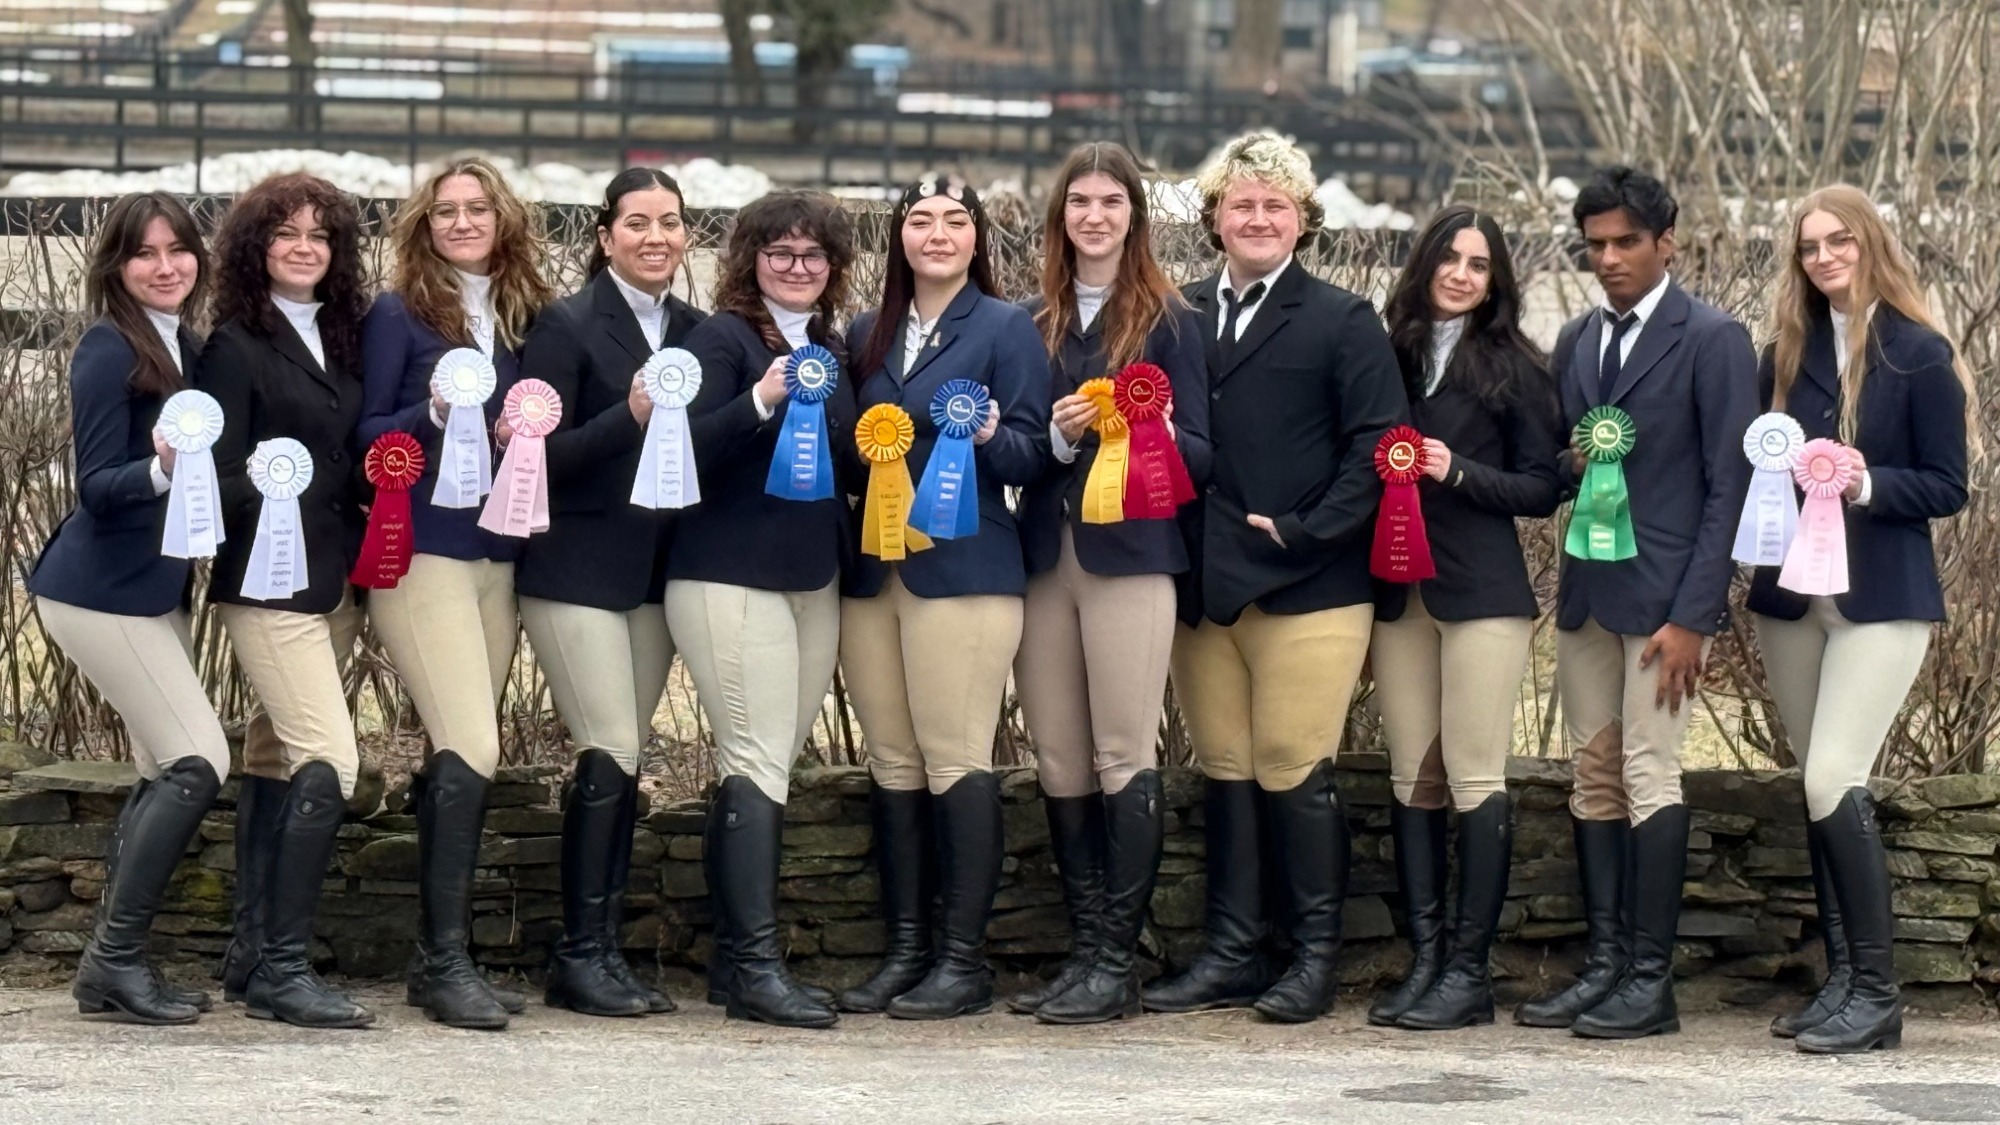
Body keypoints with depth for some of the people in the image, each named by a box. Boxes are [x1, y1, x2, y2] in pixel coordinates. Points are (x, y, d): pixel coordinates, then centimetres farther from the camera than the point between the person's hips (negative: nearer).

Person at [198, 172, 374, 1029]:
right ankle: (283, 967, -16)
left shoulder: (342, 339, 12)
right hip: (269, 581, -7)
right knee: (329, 763, -16)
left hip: (338, 578, 7)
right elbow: (218, 478, -11)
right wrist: (262, 493, -29)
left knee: (280, 764, 10)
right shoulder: (236, 347, -7)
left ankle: (251, 952, 16)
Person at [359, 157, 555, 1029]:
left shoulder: (524, 318, 12)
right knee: (470, 752, -15)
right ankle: (446, 961, -12)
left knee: (461, 758, 6)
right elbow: (364, 434, -4)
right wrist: (432, 412, -20)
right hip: (421, 553, -5)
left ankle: (441, 954, 11)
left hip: (499, 556, 5)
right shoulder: (399, 316, -2)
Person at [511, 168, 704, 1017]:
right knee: (611, 757, -11)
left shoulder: (697, 333, 11)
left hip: (656, 572, 5)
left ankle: (599, 952, 9)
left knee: (625, 762, 5)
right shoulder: (568, 327, -6)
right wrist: (629, 416, -23)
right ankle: (582, 955, -5)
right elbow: (539, 455, -11)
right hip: (577, 570, -5)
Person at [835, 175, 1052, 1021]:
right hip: (871, 571, 5)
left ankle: (963, 960, -5)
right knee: (892, 764, 6)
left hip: (963, 573, -5)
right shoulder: (867, 335, 16)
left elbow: (1030, 454, -4)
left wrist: (989, 437, -24)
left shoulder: (1006, 328, 2)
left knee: (956, 761, -8)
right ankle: (905, 951, 11)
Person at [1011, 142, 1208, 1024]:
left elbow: (1199, 454, 2)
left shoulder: (1166, 321, 4)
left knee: (1124, 760, -6)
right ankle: (1083, 951, 10)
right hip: (1045, 555, 4)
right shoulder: (1032, 322, 13)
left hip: (1129, 554, -4)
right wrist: (1056, 434, -9)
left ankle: (1115, 961, -4)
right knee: (1060, 766, 4)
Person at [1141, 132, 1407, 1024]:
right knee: (1225, 772, 8)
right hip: (1203, 585, 4)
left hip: (1307, 586, -4)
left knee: (1294, 772, -5)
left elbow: (1377, 447, -5)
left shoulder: (1342, 323, 1)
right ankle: (1231, 953, 14)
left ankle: (1316, 957, 5)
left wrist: (1304, 531, -11)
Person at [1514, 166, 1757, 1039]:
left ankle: (1650, 982, -6)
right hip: (1586, 589, 7)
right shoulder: (1576, 342, 14)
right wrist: (1573, 465, -4)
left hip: (1663, 593, -7)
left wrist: (1693, 615, -15)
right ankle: (1604, 965, 12)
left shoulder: (1712, 340, -5)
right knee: (1595, 777, 7)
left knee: (1648, 776, -9)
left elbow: (1728, 486, -9)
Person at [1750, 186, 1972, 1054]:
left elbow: (1946, 487, -5)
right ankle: (1842, 980, 14)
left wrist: (1865, 484, -20)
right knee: (1820, 792, 7)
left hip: (1880, 598, -6)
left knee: (1835, 782, -16)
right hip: (1791, 593, 6)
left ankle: (1876, 995, -12)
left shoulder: (1920, 355, -4)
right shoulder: (1787, 355, 10)